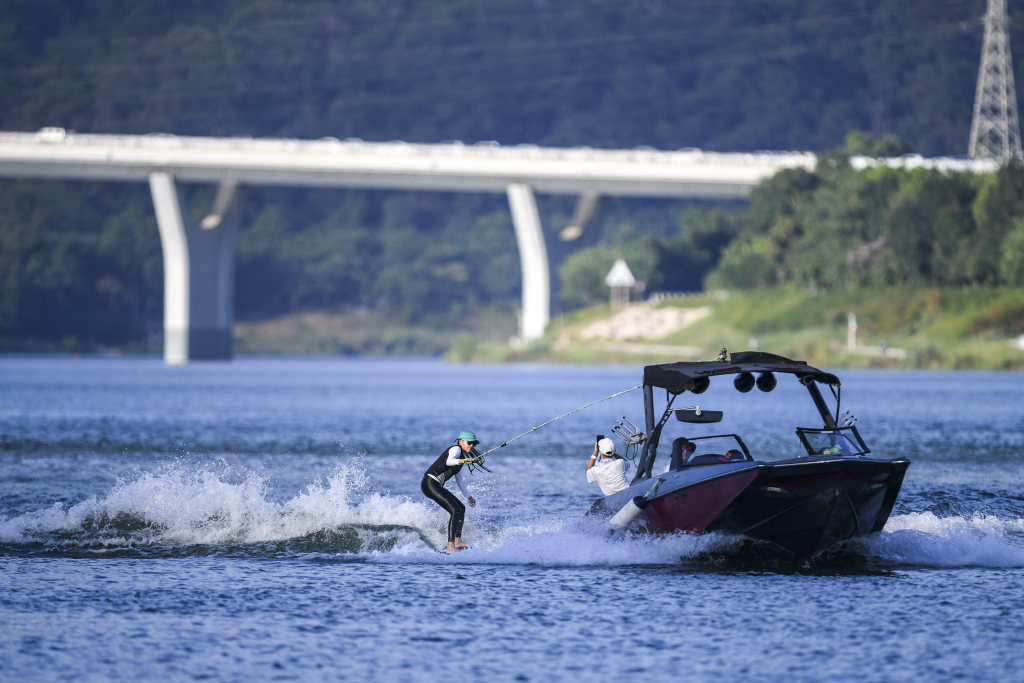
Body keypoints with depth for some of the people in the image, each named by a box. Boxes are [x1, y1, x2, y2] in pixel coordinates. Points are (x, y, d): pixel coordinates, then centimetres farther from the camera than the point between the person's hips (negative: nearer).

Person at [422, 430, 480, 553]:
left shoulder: (463, 456, 21)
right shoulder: (456, 449, -8)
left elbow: (459, 480, 33)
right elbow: (449, 461, -32)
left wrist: (468, 496, 39)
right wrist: (461, 461, -51)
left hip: (436, 486, 11)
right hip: (430, 483, -11)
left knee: (461, 508, 15)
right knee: (455, 510, -19)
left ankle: (457, 541, 19)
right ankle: (450, 546, -26)